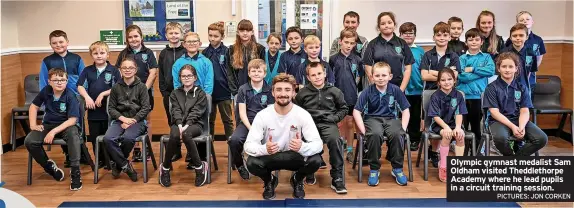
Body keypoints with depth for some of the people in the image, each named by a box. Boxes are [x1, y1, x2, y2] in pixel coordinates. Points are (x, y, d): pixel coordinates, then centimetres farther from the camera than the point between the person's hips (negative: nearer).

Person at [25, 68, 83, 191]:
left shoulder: (70, 96, -18)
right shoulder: (46, 91, -5)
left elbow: (72, 120, -22)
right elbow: (34, 106, 11)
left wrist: (54, 132, -28)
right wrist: (33, 124, -1)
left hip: (66, 125, -4)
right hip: (48, 124, 4)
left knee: (73, 135, -39)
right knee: (29, 141, -20)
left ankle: (75, 171, -31)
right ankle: (50, 166, 1)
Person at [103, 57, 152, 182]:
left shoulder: (141, 87, 2)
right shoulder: (116, 87, 9)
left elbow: (146, 108, -3)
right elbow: (111, 108, 7)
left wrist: (132, 120, -13)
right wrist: (123, 118, -10)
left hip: (137, 121, -2)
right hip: (119, 120, 3)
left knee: (127, 138, -34)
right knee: (108, 139, -29)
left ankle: (118, 164, -5)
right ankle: (125, 165, -10)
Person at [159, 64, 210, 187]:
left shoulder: (200, 93, 9)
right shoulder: (175, 93, 17)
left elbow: (196, 112, -5)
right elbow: (176, 111, 3)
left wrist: (187, 125, -21)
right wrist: (180, 125, -17)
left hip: (195, 124, -2)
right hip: (178, 123, 2)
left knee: (186, 134, -39)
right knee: (174, 136, -35)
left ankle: (199, 167, -28)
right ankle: (165, 168, -19)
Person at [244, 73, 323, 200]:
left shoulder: (303, 115, -17)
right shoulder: (262, 115, -17)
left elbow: (318, 143, -22)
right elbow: (248, 145, -21)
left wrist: (302, 147, -46)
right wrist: (264, 149, -44)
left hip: (295, 157, 0)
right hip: (269, 158, 0)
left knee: (315, 161, -28)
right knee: (252, 163, -30)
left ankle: (297, 180, 8)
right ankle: (269, 181, 7)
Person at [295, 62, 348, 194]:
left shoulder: (334, 91, 9)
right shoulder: (302, 93, 10)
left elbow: (344, 108, 19)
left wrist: (335, 118, 2)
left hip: (327, 123, 0)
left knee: (335, 140, -35)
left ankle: (337, 178, -23)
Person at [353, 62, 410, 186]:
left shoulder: (395, 90, 0)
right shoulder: (367, 92, -4)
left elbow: (405, 111, 4)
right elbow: (356, 111, -3)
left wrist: (403, 128, -9)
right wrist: (363, 130, -14)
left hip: (391, 119, 1)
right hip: (373, 119, -1)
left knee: (397, 134, -32)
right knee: (375, 134, -36)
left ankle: (397, 169, -10)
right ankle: (374, 169, -15)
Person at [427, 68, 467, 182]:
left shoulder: (458, 95, 0)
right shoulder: (435, 96, -8)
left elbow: (459, 114, -4)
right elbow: (435, 116, -12)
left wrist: (458, 127, -22)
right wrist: (446, 127, -26)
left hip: (453, 123, 3)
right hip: (439, 124, -3)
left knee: (460, 135, -28)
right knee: (447, 135, -33)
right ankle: (442, 166, -21)